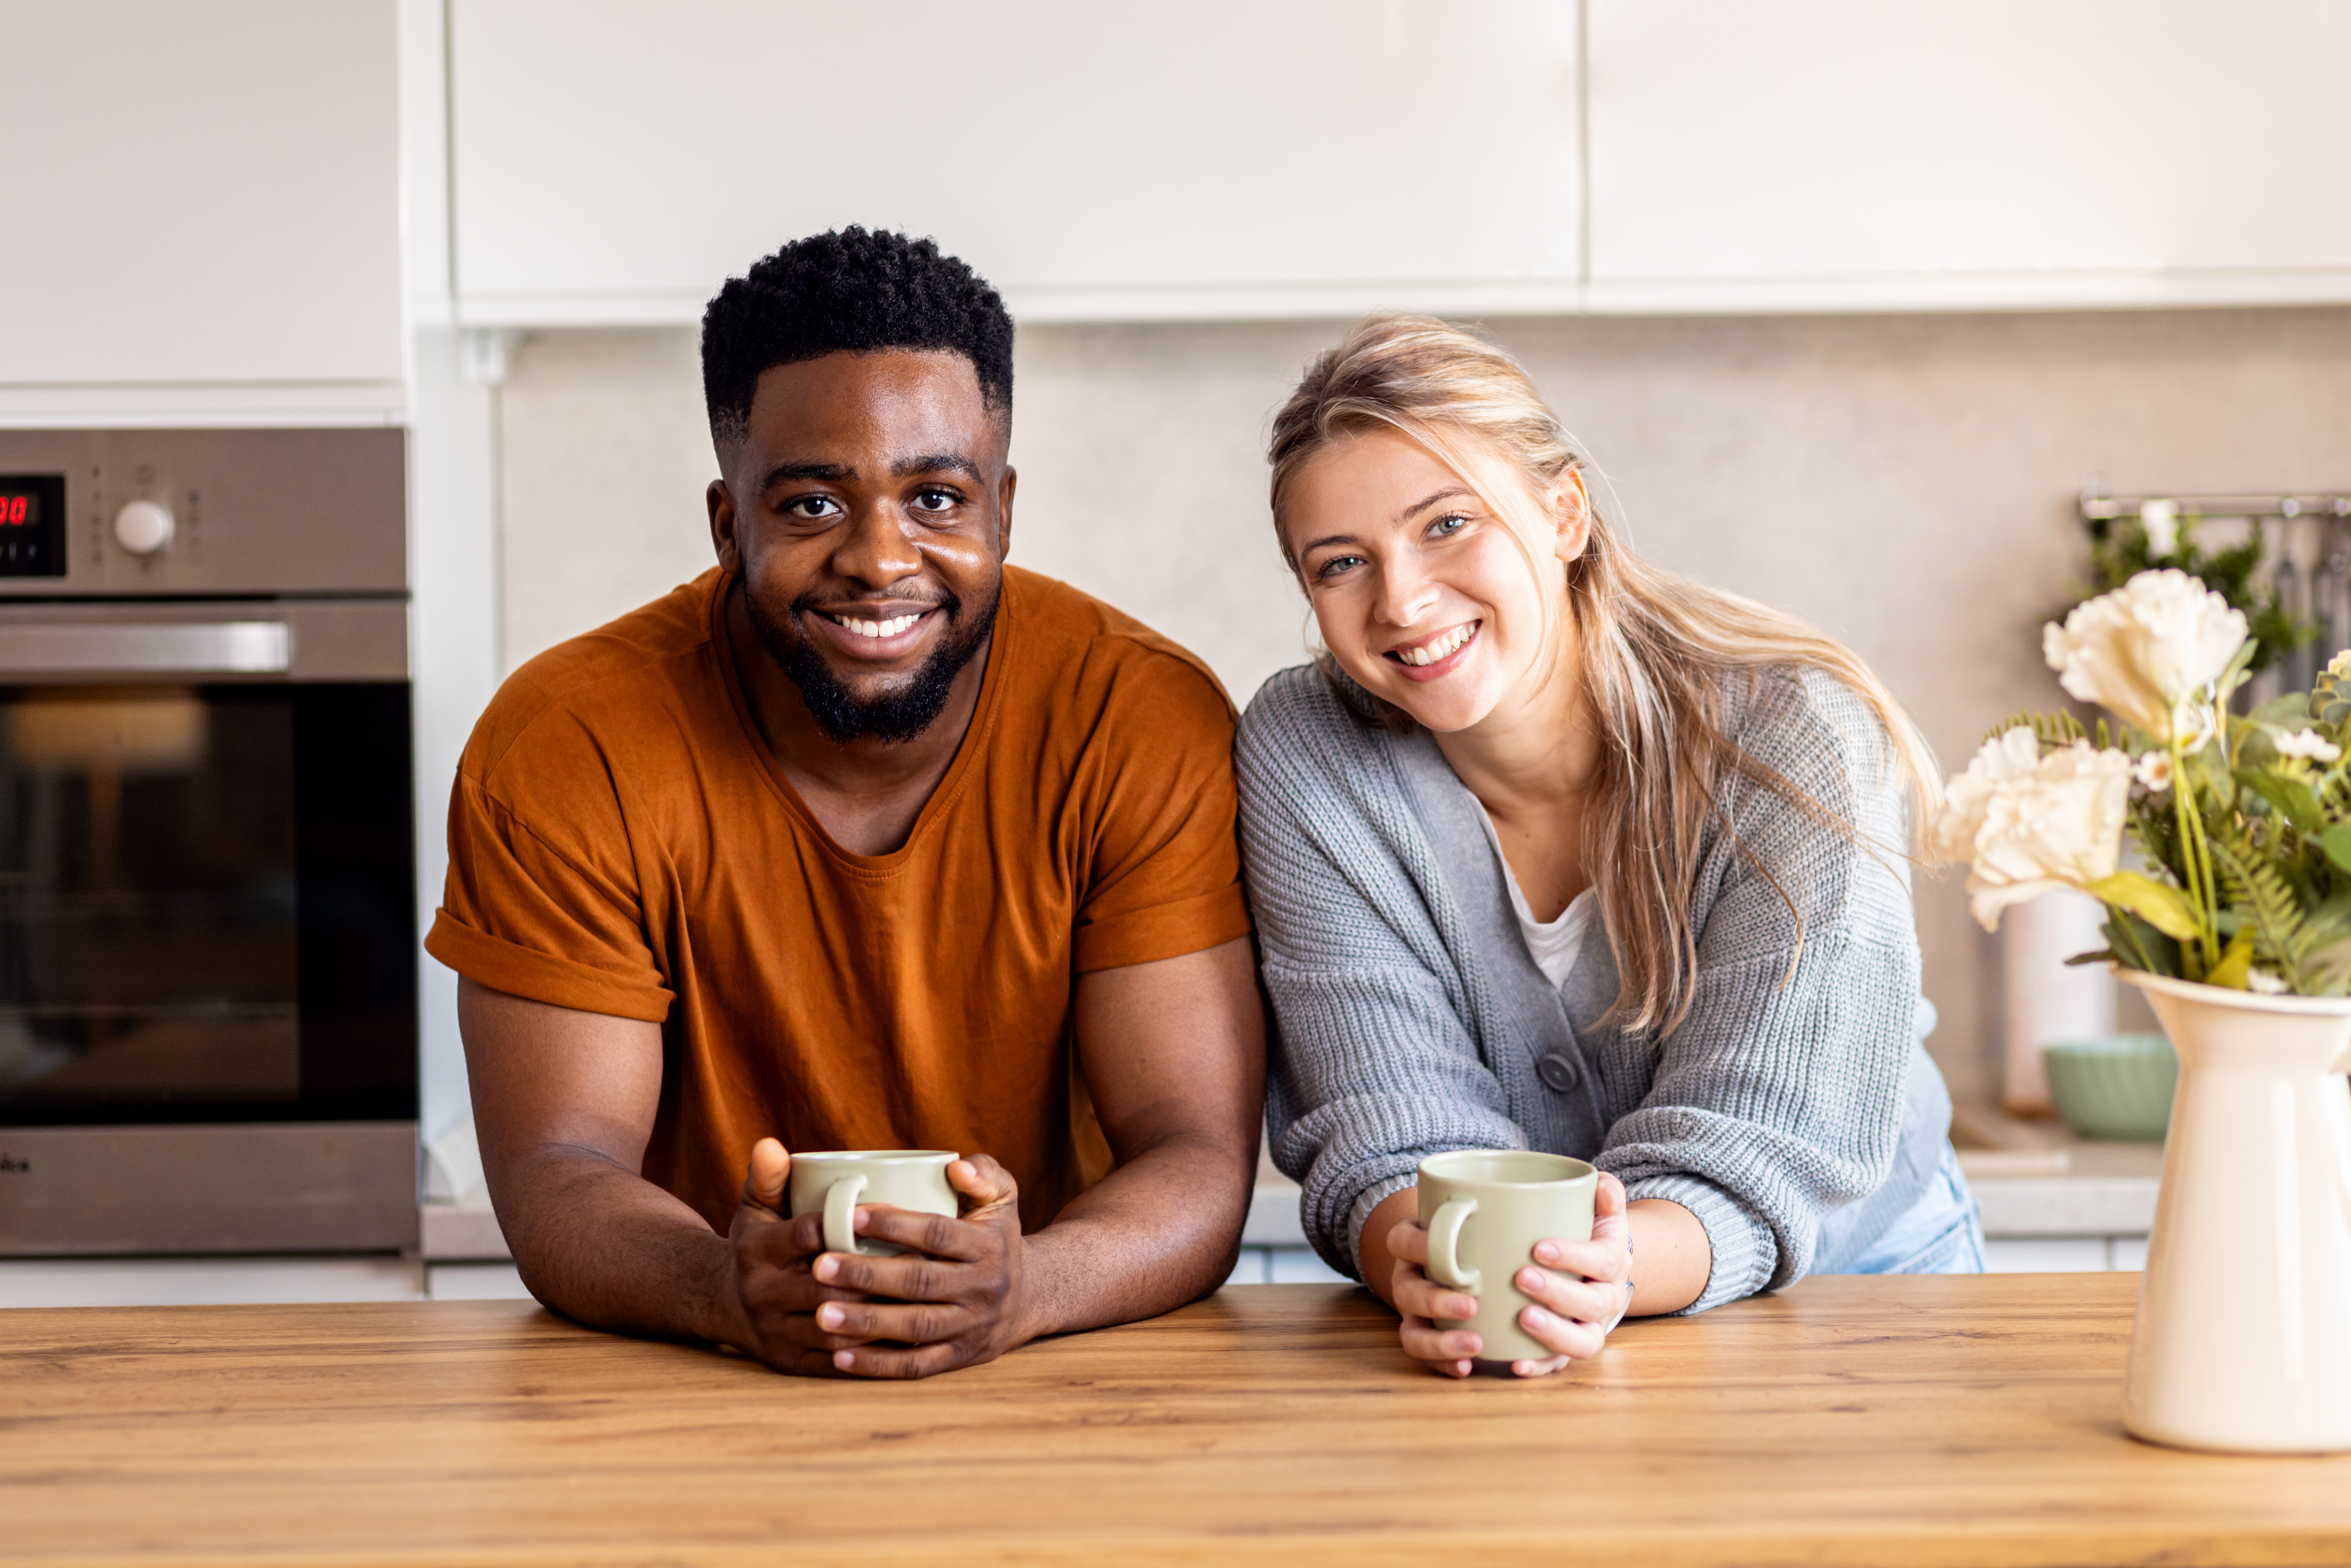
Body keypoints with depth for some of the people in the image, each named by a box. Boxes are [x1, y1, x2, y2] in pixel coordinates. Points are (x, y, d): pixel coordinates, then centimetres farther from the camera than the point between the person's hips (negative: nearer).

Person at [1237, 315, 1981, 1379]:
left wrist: (1610, 1269, -43)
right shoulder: (1303, 763, -11)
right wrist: (1423, 1266, -38)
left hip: (1844, 1282, -1)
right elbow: (1394, 1135, -15)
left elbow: (1748, 1160, -21)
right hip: (1483, 1338, 1)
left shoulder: (1794, 742, -17)